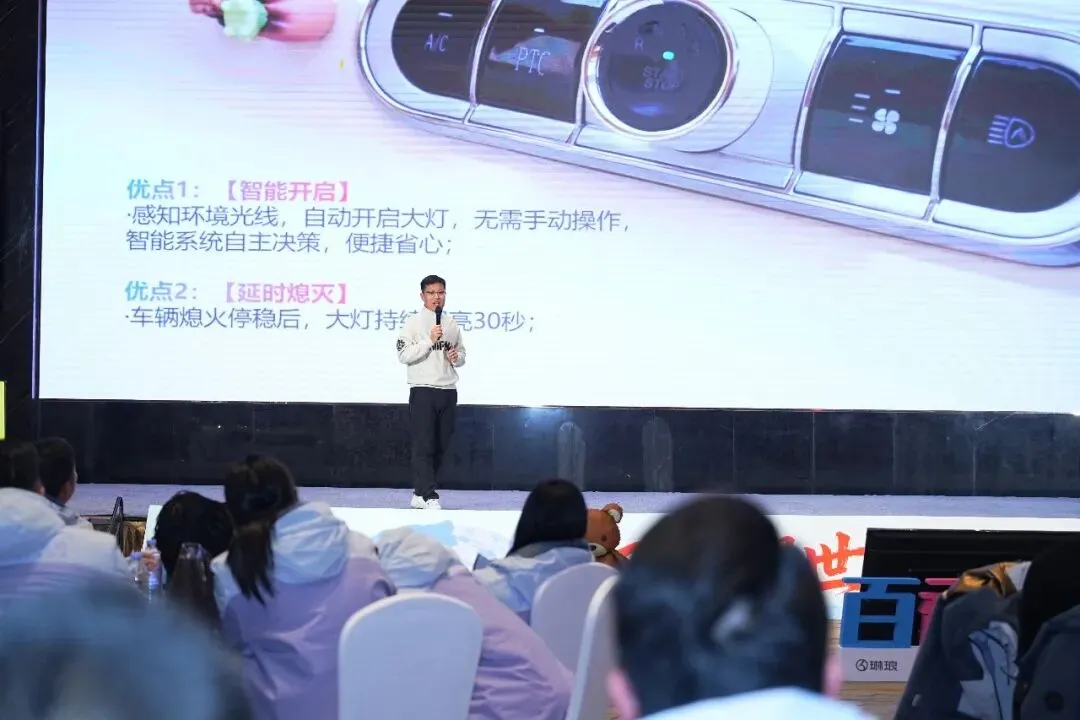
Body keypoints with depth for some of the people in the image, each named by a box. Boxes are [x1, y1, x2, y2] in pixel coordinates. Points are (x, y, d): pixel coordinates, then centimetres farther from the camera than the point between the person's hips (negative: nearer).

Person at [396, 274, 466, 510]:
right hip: (423, 390, -5)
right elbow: (404, 355, -11)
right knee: (424, 445, -8)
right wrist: (429, 340, -18)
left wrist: (456, 357, -3)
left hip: (448, 391, 5)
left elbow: (462, 355, 20)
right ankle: (429, 496, -10)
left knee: (441, 446, 8)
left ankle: (419, 493, 17)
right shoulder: (413, 323, -2)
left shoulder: (452, 324, 12)